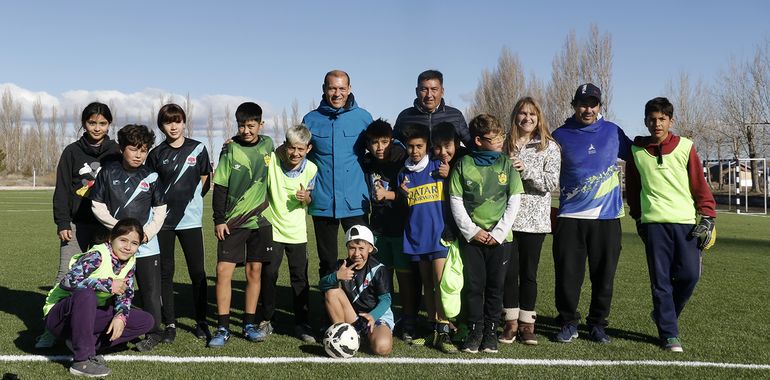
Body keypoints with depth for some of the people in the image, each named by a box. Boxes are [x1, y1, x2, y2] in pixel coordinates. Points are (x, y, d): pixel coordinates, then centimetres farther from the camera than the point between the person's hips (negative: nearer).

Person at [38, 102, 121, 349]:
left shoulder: (116, 152, 5)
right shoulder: (72, 152, 4)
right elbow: (62, 190, 3)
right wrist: (62, 224, -4)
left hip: (107, 225, 1)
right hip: (77, 224, 0)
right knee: (66, 275, -4)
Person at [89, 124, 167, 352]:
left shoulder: (151, 177, 2)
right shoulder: (108, 173, 0)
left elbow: (160, 210, 6)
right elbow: (97, 206, 1)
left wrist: (148, 232, -8)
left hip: (146, 244, 0)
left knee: (150, 290, 2)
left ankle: (154, 332, 13)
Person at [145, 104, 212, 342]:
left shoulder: (198, 149, 3)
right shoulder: (156, 154, 6)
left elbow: (204, 182, 8)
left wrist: (189, 200, 0)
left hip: (190, 219, -1)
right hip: (163, 220, 1)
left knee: (197, 272, 1)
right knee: (165, 273, 5)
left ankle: (201, 321, 13)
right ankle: (169, 323, 15)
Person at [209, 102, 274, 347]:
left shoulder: (267, 146, 4)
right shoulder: (231, 149, -3)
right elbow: (220, 187, -1)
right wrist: (218, 219, -5)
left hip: (260, 219, 2)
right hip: (232, 221, -2)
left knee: (254, 271, 6)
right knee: (223, 270, -7)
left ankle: (250, 325, 16)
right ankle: (223, 328, 2)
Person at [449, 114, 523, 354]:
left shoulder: (506, 163, 2)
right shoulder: (464, 164, -1)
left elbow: (514, 200, 0)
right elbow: (455, 200, 0)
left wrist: (499, 232, -7)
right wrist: (471, 230, -8)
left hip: (499, 236, 1)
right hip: (471, 235, -1)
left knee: (495, 286, 6)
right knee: (473, 285, 3)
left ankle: (490, 332, 18)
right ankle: (474, 331, 15)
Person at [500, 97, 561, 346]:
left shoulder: (549, 147, 3)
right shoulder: (505, 145, 9)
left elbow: (552, 182, -7)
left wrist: (526, 169, -17)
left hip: (534, 219, -1)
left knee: (529, 272, 5)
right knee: (509, 271, 1)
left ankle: (527, 323, 16)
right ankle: (511, 322, 14)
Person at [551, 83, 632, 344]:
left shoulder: (612, 132, 7)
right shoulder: (560, 135, 3)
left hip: (607, 216, 1)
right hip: (571, 217, -1)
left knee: (604, 275, 6)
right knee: (568, 274, 0)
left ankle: (597, 324, 21)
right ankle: (568, 323, 17)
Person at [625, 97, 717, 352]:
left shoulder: (685, 147, 5)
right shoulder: (636, 151, 7)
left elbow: (699, 184, 5)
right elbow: (632, 188, 16)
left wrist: (707, 217, 0)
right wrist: (637, 217, 17)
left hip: (686, 221, 0)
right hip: (654, 222, 0)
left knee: (689, 274, -5)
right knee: (660, 279, -1)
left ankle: (664, 314, 21)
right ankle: (669, 334, 6)